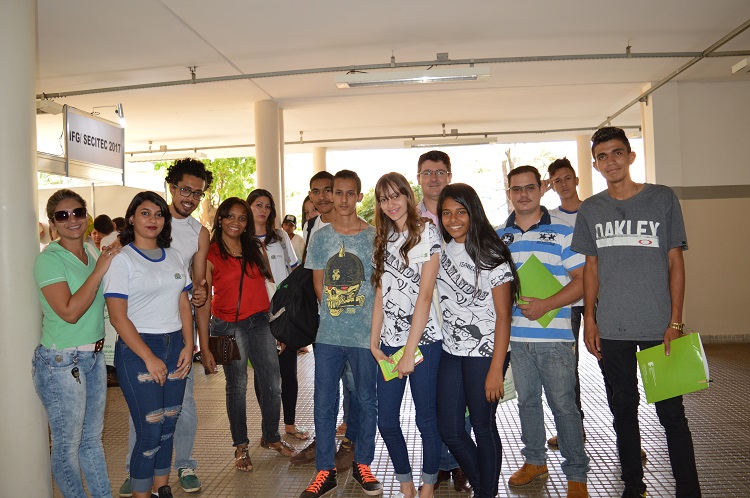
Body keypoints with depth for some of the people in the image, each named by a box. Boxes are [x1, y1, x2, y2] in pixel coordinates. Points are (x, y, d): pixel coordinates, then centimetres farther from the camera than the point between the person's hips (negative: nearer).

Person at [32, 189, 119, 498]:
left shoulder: (92, 250, 5)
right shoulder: (48, 259, -15)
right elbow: (70, 312, -24)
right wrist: (99, 270, -22)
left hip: (94, 356, 7)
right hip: (61, 362, -7)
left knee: (92, 437, 19)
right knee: (68, 443, 8)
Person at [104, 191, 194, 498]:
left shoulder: (173, 256, 11)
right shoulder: (121, 259, -6)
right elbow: (118, 317, -12)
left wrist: (188, 346, -1)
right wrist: (149, 358, -15)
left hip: (174, 347, 5)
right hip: (137, 349, -5)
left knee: (168, 426, 11)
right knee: (150, 431, -4)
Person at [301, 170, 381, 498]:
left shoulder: (374, 236, -2)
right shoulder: (320, 237, 5)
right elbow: (319, 284, 10)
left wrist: (373, 321, -3)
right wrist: (336, 313, 5)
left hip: (365, 334, -1)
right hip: (328, 335, 2)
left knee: (366, 400, 9)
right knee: (324, 403, 6)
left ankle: (362, 464, 28)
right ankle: (325, 470, 20)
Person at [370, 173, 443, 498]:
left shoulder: (426, 233, -7)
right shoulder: (383, 239, 12)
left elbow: (424, 296, -13)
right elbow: (380, 295, 11)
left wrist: (409, 351, -15)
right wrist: (374, 343, 3)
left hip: (422, 339, -5)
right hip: (390, 342, 6)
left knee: (426, 418, 6)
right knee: (386, 421, 7)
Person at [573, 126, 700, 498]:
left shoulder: (663, 198, 1)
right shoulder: (590, 209, 7)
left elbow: (675, 261, 1)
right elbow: (591, 267, 10)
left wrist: (675, 321, -5)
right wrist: (589, 320, 3)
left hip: (659, 326, -2)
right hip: (611, 329, 3)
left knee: (671, 411, 2)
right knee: (624, 409, 12)